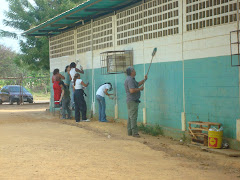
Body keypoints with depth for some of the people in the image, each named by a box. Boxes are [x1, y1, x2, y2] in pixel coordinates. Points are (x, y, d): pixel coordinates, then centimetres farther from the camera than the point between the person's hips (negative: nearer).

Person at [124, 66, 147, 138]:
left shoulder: (131, 79, 17)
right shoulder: (130, 80, -17)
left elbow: (138, 84, 30)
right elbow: (132, 90, -27)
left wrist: (144, 79, 18)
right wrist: (140, 89, -14)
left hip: (130, 101, 11)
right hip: (133, 101, -11)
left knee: (130, 117, 12)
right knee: (133, 117, -10)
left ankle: (130, 132, 15)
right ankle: (134, 132, -10)